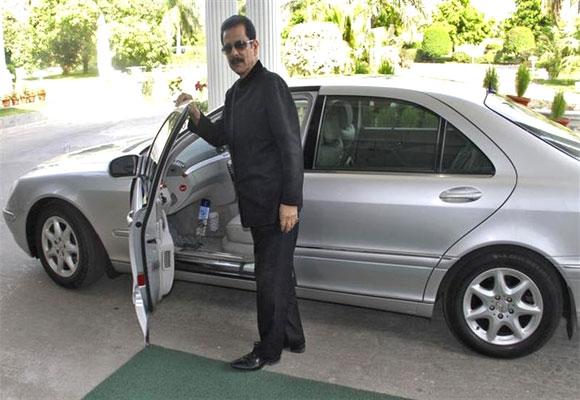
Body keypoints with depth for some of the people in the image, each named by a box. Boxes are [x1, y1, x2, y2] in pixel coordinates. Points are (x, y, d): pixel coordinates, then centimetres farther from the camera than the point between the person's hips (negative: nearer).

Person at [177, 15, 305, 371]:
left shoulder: (271, 85, -13)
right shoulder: (235, 94, 14)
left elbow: (291, 146, -18)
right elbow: (220, 137, 22)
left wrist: (290, 201, -21)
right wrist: (196, 117, 4)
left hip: (276, 203, -9)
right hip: (256, 203, 9)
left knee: (270, 277, 2)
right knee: (280, 271, 19)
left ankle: (269, 350, 19)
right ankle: (293, 337, 35)